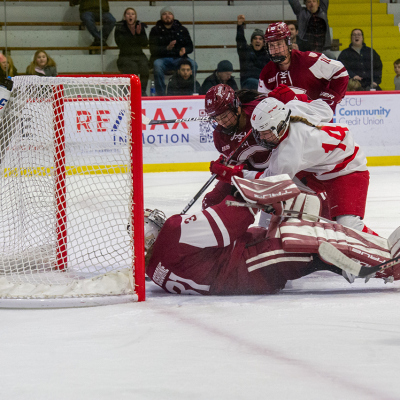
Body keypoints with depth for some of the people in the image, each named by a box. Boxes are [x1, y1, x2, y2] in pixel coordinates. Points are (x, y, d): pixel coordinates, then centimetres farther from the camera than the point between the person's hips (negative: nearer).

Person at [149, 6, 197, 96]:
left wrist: (184, 50, -12)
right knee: (157, 65, -37)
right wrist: (167, 48, -23)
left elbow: (190, 46, 13)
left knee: (193, 65, -28)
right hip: (162, 58, -2)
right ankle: (160, 95, -30)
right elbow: (153, 50, -4)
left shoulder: (182, 30, 15)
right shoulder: (155, 30, 7)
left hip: (178, 58, 2)